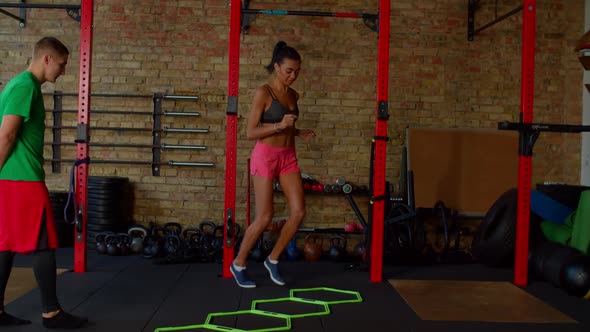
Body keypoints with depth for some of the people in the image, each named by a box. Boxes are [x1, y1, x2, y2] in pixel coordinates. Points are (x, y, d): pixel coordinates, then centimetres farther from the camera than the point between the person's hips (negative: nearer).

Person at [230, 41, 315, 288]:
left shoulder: (293, 95, 10)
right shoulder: (263, 93, -10)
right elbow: (250, 132, -12)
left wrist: (300, 133, 2)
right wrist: (279, 126, -23)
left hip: (288, 156, 7)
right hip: (266, 156, -6)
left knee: (298, 212, -2)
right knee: (264, 218, -4)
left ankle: (272, 260, 17)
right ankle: (238, 264, 16)